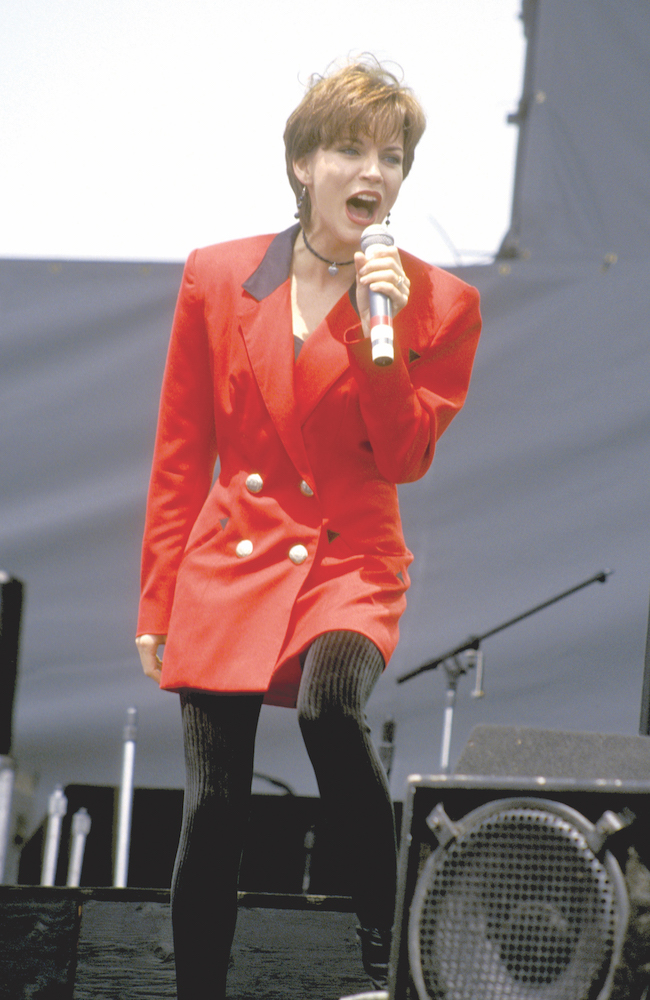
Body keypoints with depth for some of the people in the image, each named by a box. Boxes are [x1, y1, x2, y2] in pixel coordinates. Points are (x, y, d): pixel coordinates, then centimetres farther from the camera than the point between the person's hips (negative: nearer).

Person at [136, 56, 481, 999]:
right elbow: (179, 457, 7)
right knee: (213, 814, 1)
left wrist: (378, 332, -16)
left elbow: (403, 458, -6)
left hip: (349, 565, -2)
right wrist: (157, 605, 6)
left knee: (330, 698, -34)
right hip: (228, 562, 2)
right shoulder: (217, 279, 3)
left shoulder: (438, 303, 0)